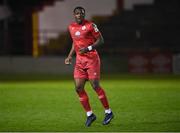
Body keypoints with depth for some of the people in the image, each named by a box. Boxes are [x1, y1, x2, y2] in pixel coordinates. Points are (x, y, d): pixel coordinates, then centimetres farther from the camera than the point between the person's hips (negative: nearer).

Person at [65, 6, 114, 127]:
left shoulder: (90, 25, -9)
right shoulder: (71, 27, 10)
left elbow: (101, 40, -7)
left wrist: (88, 48, -20)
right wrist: (70, 56, 13)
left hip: (92, 59, -6)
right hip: (80, 61, 6)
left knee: (95, 86, -7)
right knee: (79, 88, -1)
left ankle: (108, 112, 8)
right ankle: (90, 114, 10)